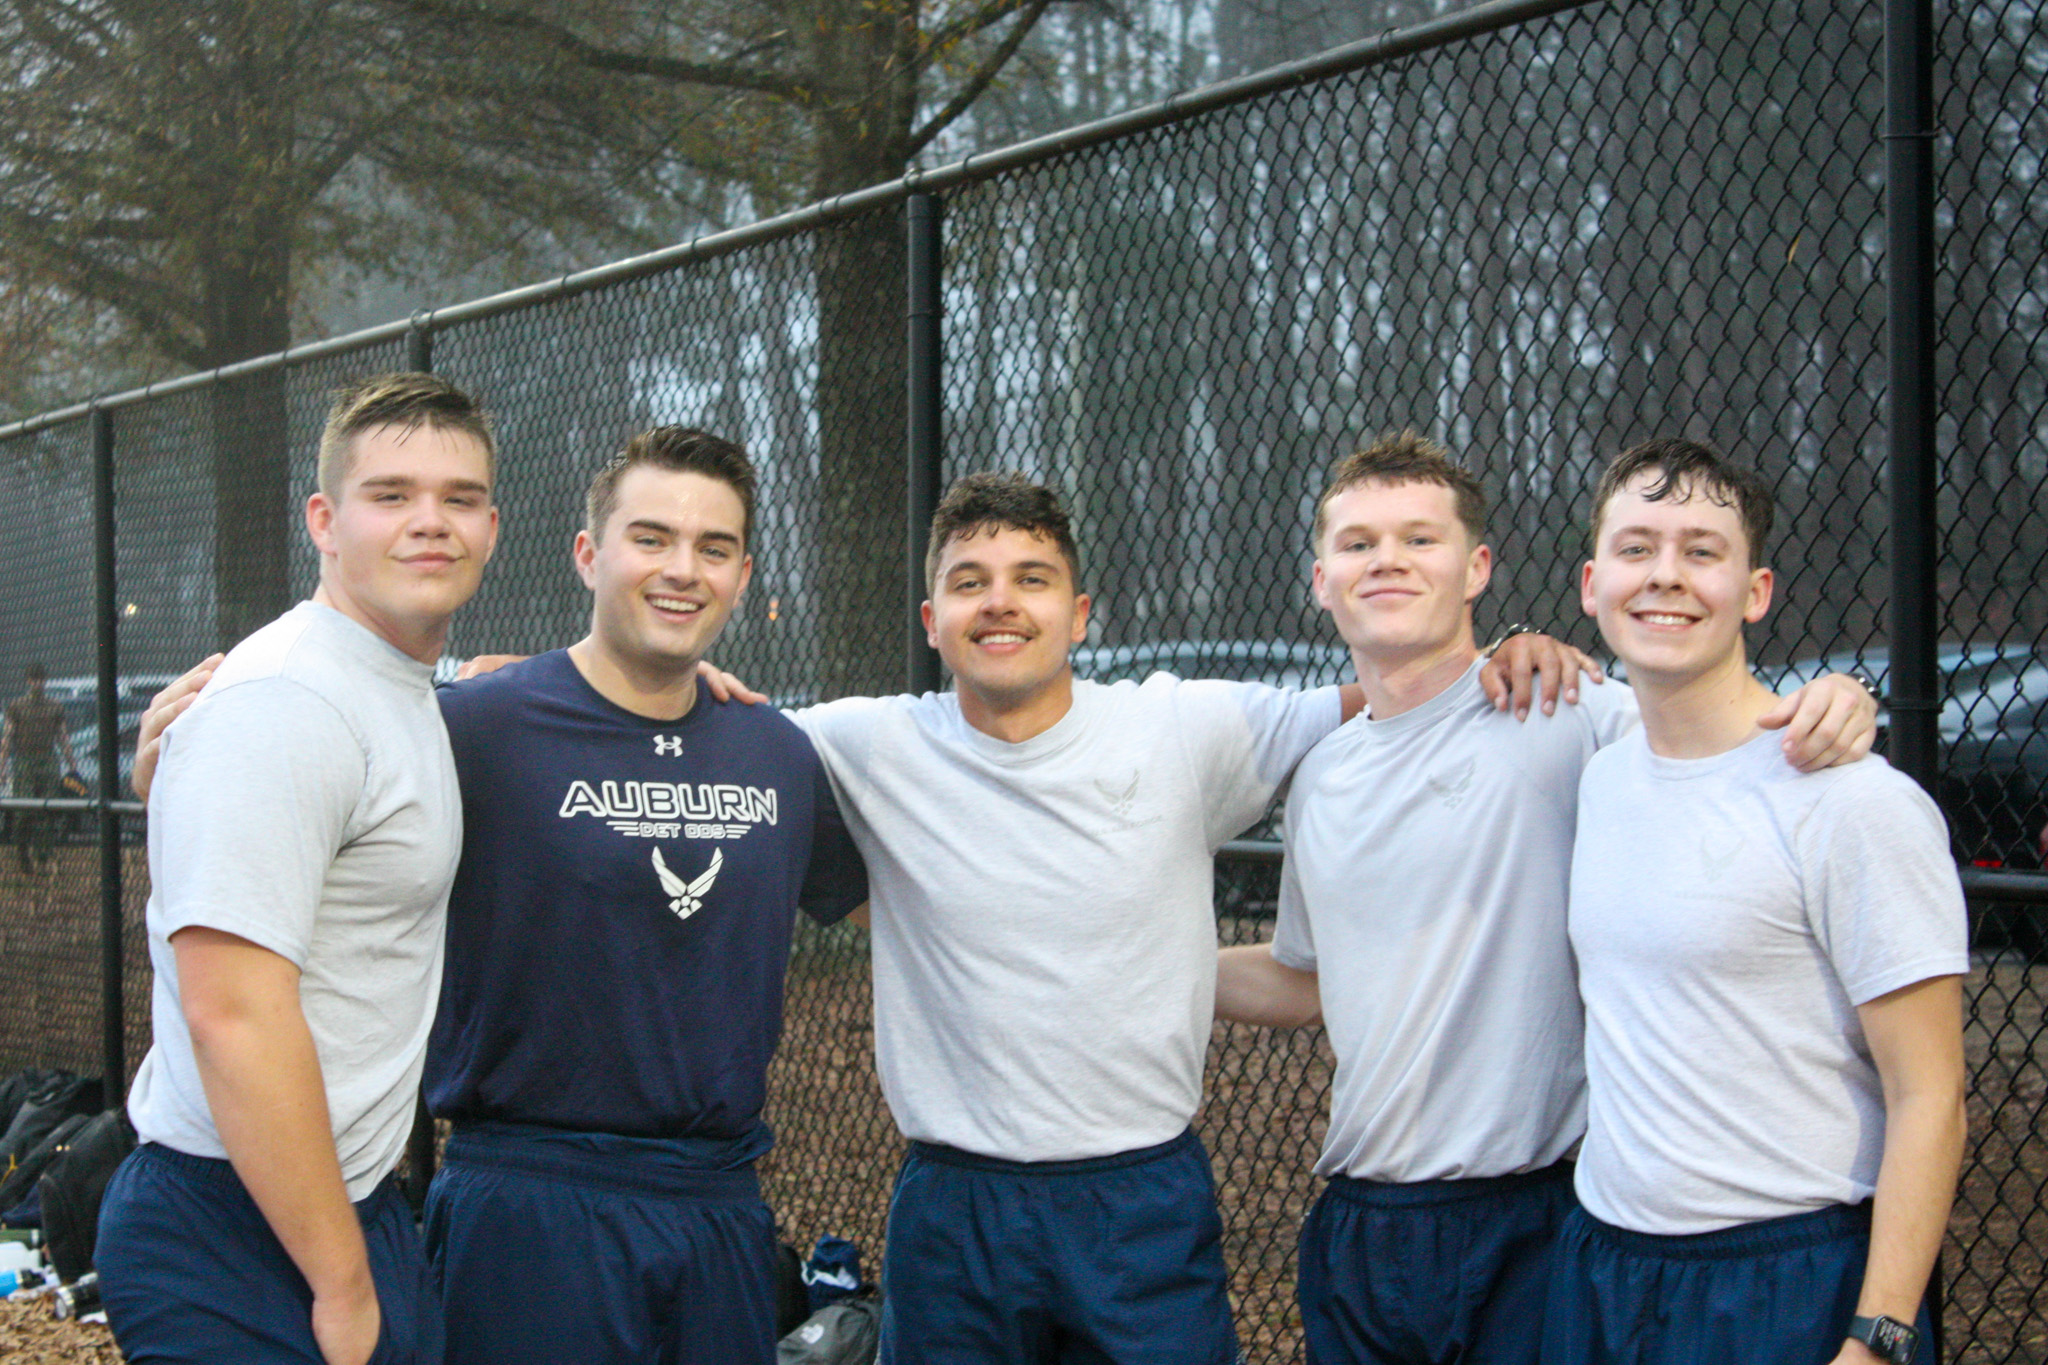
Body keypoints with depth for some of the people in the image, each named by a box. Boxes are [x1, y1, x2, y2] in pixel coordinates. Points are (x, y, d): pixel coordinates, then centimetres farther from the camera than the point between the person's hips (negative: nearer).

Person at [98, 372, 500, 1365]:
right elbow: (233, 1015, -24)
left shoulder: (407, 693, 12)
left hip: (358, 1206, 9)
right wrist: (342, 1284, -20)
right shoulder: (284, 706, -18)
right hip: (240, 1239, -9)